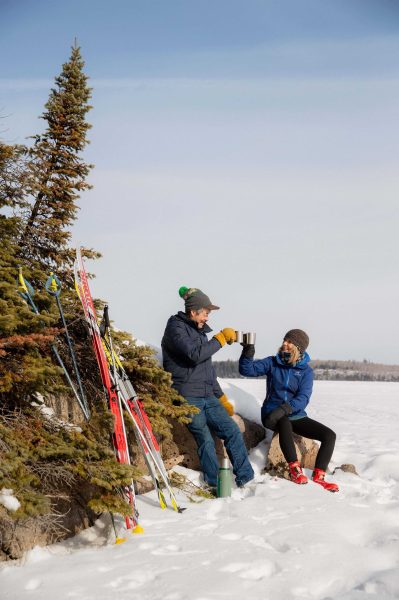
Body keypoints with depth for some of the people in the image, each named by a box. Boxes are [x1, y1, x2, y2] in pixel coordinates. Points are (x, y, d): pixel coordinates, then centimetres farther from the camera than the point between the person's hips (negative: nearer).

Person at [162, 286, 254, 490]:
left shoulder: (200, 331, 20)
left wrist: (222, 398, 24)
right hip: (187, 397, -8)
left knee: (232, 430, -2)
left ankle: (246, 479, 2)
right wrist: (221, 338, -14)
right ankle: (217, 486, -2)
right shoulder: (176, 328, -5)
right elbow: (195, 354, -22)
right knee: (206, 440, -11)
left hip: (207, 397, 8)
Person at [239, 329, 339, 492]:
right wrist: (248, 351, -25)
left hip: (296, 416, 2)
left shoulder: (306, 370, -1)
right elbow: (247, 370, -8)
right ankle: (295, 470, -36)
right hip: (273, 414, -2)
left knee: (329, 435, -14)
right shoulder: (272, 363, 2)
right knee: (284, 423, -38)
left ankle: (318, 477, -14)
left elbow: (303, 398, -15)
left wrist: (285, 408, -33)